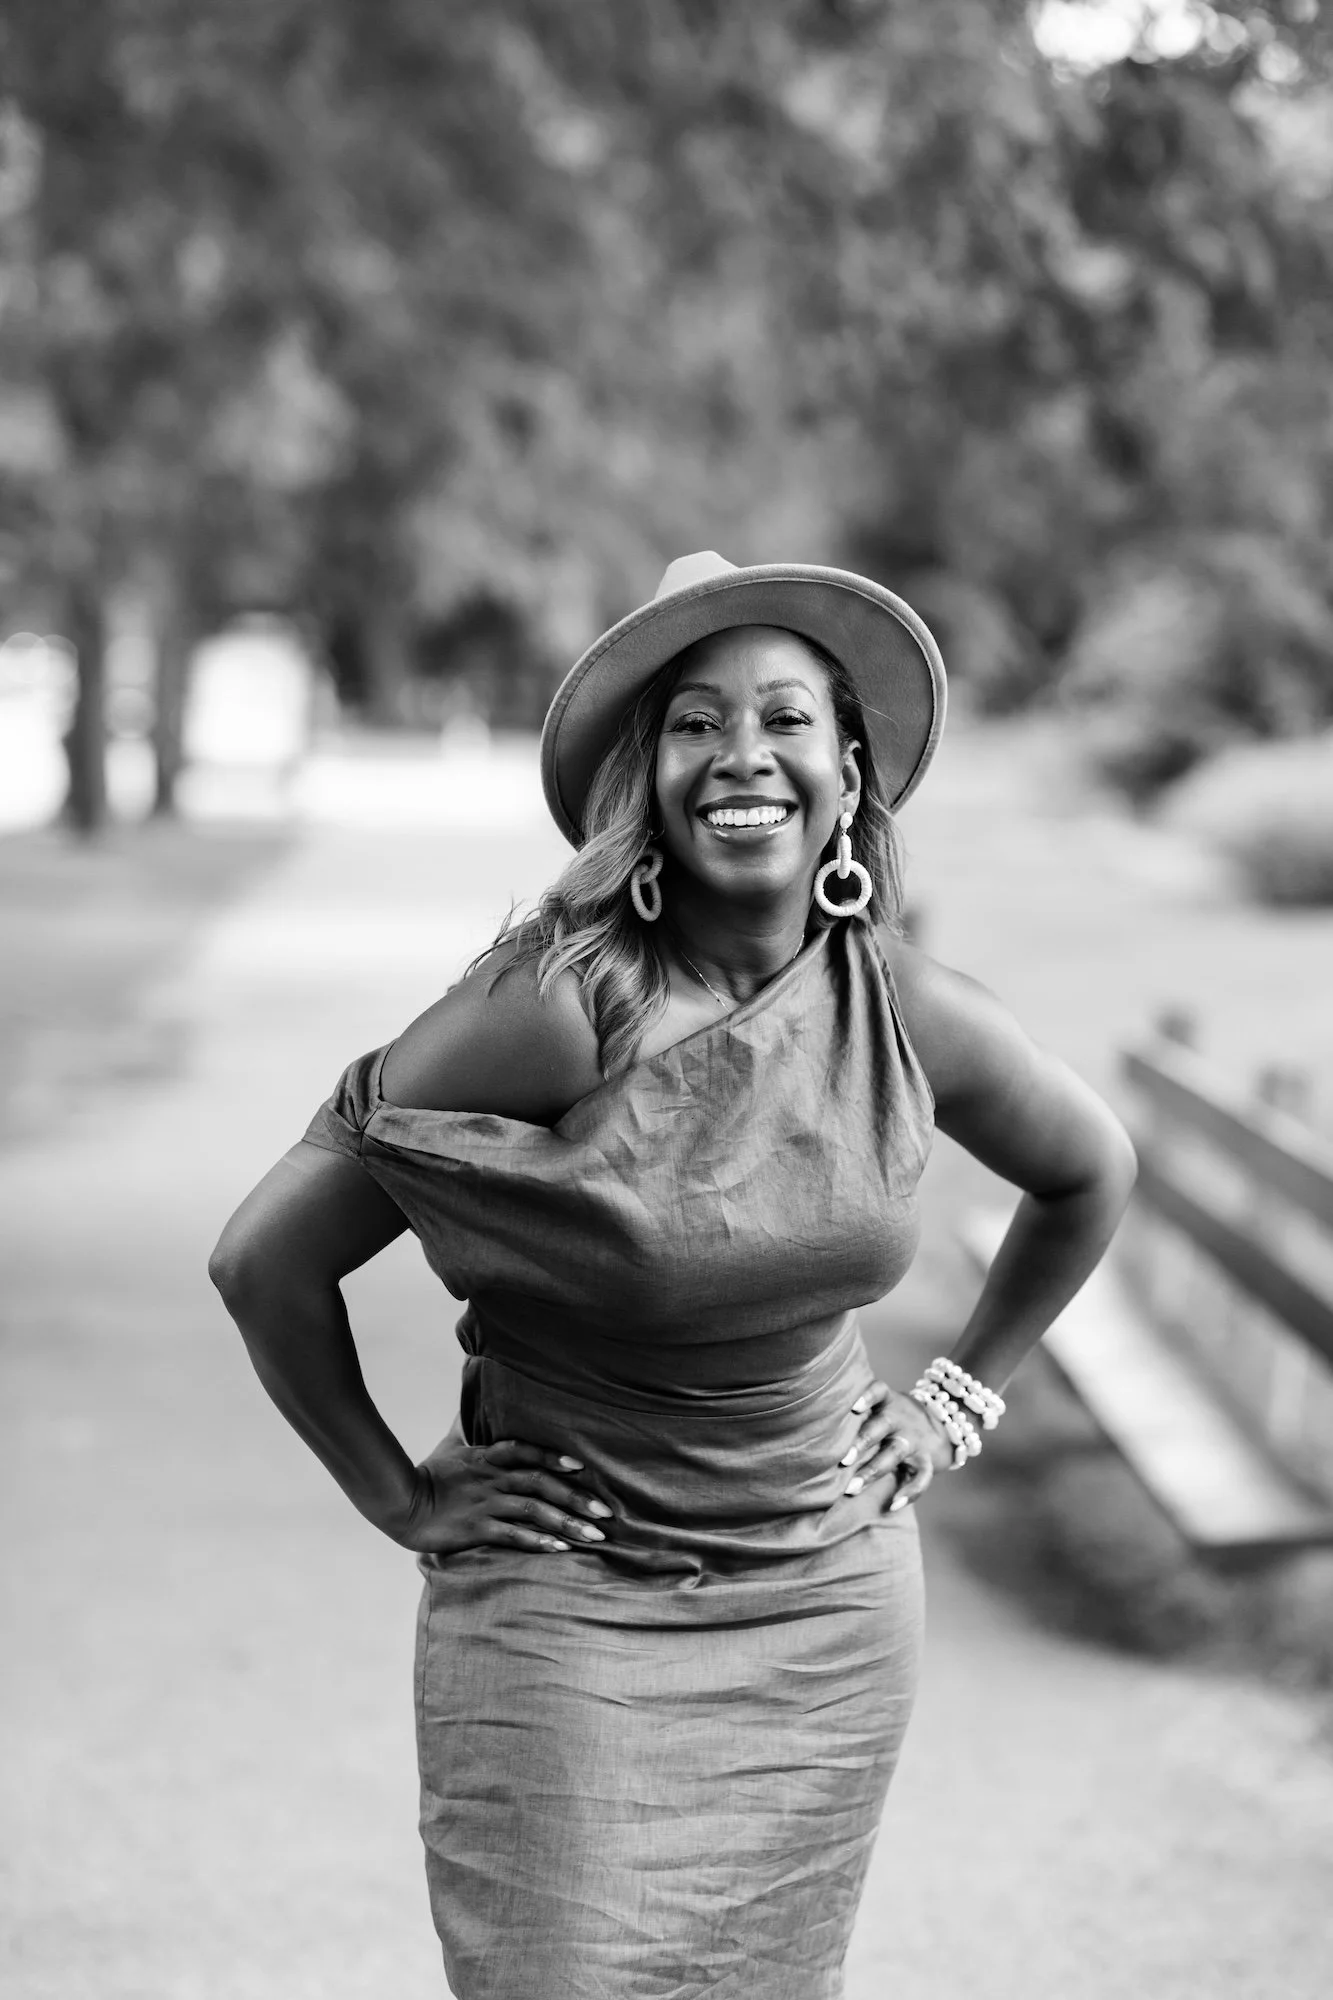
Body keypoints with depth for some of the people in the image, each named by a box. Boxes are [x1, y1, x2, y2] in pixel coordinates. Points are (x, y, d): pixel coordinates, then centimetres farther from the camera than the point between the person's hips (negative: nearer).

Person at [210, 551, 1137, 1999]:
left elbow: (1090, 1175, 16)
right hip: (564, 1607, -4)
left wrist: (961, 1397, 11)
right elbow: (267, 1258, -16)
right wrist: (398, 1499, -8)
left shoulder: (911, 1015, -5)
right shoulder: (556, 1009, -20)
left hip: (831, 1607, 4)